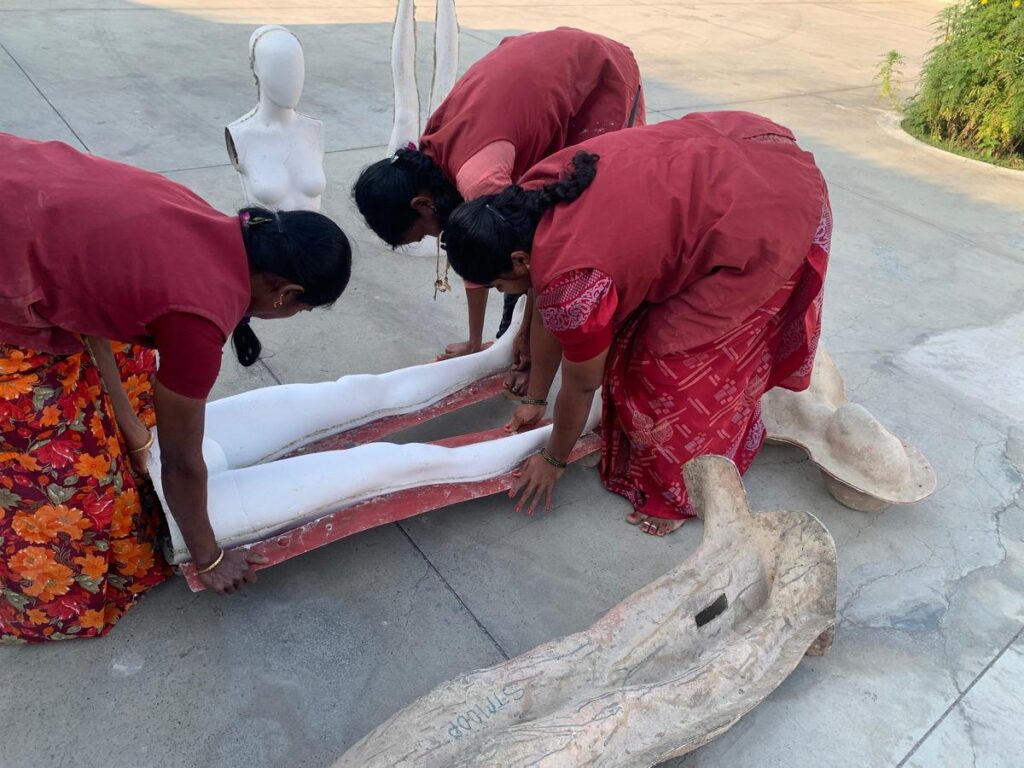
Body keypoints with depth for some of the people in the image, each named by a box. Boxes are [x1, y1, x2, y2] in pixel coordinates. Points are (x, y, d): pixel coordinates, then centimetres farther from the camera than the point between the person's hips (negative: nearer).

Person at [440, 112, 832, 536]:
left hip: (767, 222, -9)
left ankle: (688, 488, 20)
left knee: (675, 356, -2)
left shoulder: (574, 279, -28)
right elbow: (547, 311, 8)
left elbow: (580, 387, -11)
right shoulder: (532, 198, -4)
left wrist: (553, 460, 7)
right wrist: (535, 400, 18)